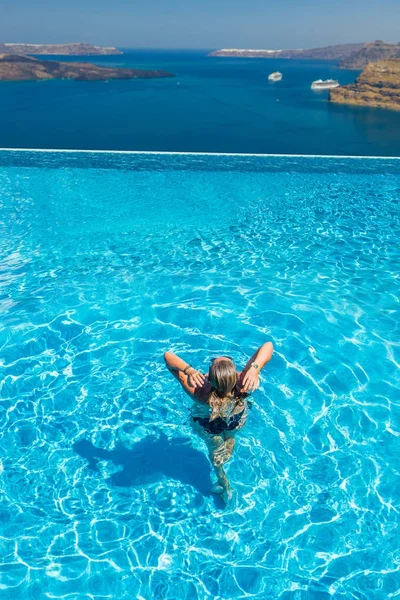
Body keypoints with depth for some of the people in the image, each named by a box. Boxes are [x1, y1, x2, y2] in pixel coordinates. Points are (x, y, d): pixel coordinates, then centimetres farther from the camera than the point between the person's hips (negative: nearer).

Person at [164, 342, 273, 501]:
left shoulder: (200, 392, -47)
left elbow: (168, 356, -49)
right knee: (229, 437, 38)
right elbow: (268, 346, -45)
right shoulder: (242, 384, -44)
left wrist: (189, 370, -64)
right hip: (238, 420, 3)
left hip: (208, 427, -3)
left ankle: (225, 486, 56)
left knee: (216, 452, 32)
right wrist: (255, 368, -60)